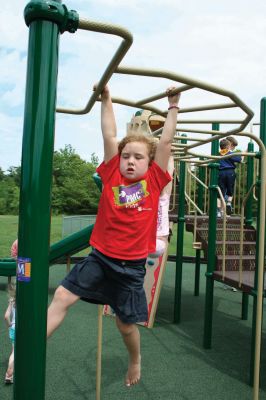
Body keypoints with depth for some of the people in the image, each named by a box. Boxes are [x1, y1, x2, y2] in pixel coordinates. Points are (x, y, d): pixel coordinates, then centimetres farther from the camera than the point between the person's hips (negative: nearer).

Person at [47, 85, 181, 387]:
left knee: (126, 324, 12)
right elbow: (109, 135, -2)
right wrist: (106, 100, 1)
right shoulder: (112, 175, -2)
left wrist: (173, 105, 1)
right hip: (100, 257, 2)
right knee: (62, 296, -8)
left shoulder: (154, 180, -4)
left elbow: (166, 140, -3)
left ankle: (135, 360, 44)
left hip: (131, 266, -1)